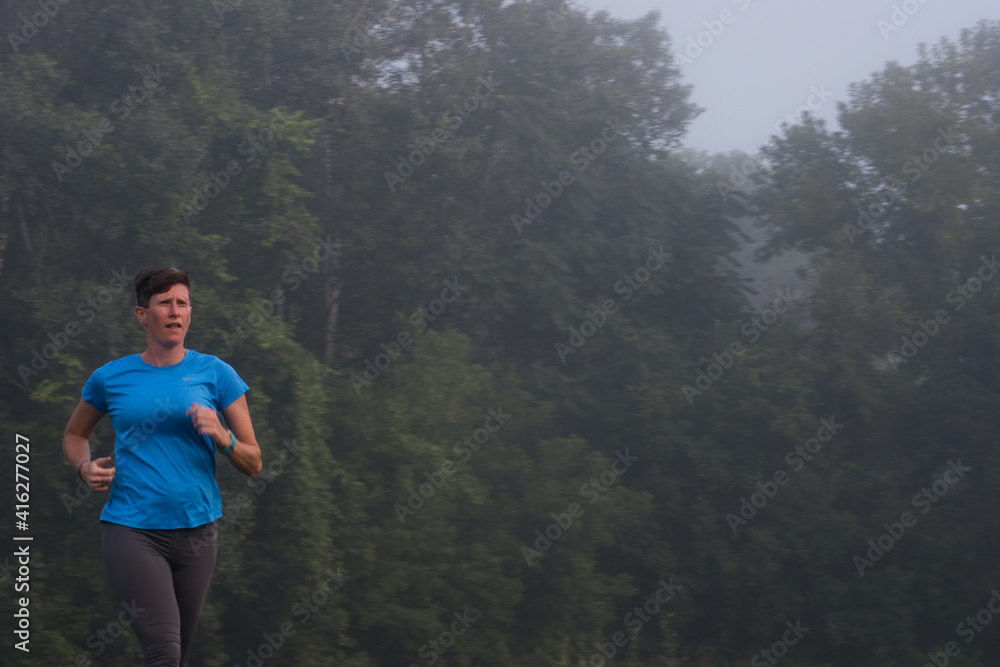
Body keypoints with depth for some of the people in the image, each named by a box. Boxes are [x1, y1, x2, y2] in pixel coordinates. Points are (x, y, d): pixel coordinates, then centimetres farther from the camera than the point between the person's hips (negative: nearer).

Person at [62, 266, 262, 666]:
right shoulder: (110, 378, 5)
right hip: (132, 531, -2)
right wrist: (85, 467, 2)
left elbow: (253, 464, 5)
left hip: (196, 531, 2)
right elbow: (74, 434, 24)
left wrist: (222, 438, -15)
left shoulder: (215, 374, 4)